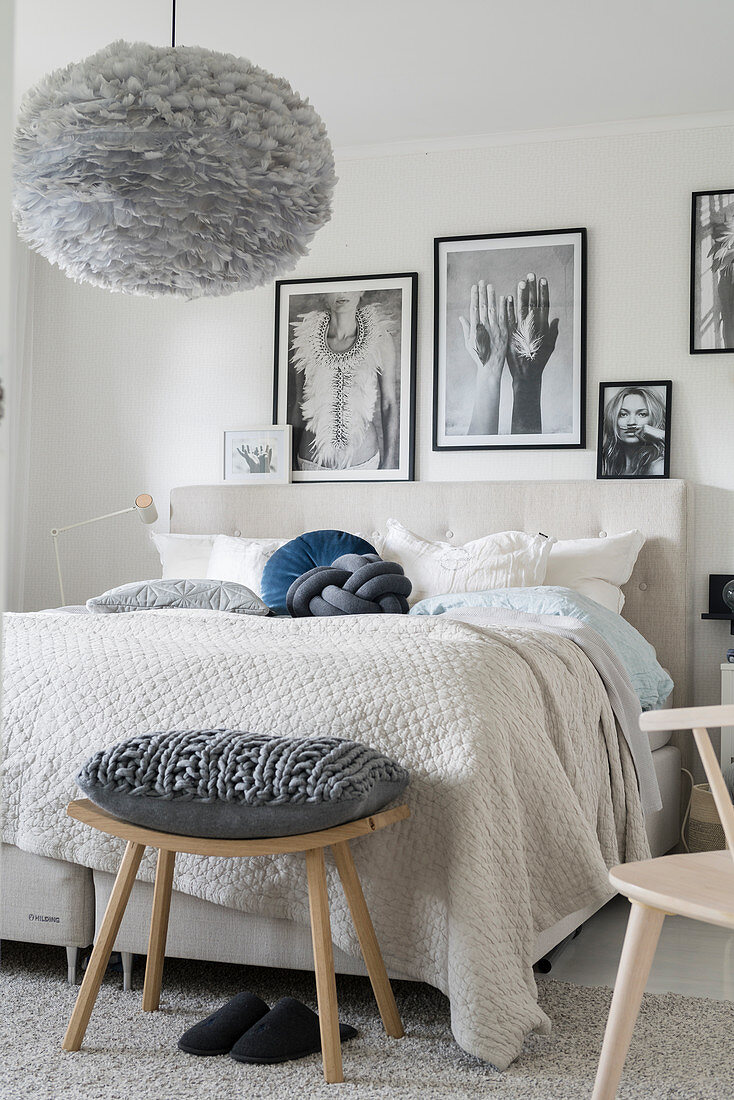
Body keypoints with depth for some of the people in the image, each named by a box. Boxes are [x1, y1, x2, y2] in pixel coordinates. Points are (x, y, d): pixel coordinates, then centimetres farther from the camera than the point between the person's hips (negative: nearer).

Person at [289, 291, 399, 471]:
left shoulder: (381, 339, -5)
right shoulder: (305, 338, -3)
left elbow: (389, 404, 0)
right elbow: (299, 403, 5)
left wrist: (390, 462, -1)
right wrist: (290, 460, 8)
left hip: (364, 461, 0)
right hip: (312, 461, 0)